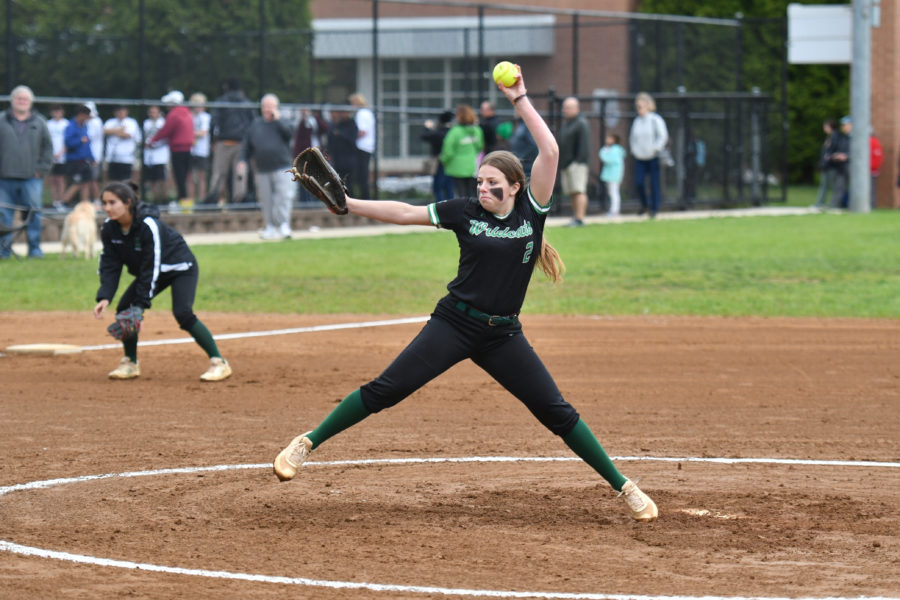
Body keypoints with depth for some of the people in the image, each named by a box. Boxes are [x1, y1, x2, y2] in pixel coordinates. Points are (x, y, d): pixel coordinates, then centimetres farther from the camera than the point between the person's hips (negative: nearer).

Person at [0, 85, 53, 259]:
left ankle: (34, 248, 3)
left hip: (32, 178, 0)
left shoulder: (39, 123, 9)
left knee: (34, 213, -4)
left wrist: (42, 169, 3)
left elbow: (48, 147, 13)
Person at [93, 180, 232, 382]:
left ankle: (219, 363, -16)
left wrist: (141, 304, -30)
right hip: (152, 271, 7)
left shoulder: (148, 225, -34)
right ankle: (130, 363, 9)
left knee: (182, 313, -25)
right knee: (124, 308, -8)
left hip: (181, 268, -7)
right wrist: (104, 297, -26)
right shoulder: (109, 229, -14)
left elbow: (151, 269, -31)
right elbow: (110, 266, -11)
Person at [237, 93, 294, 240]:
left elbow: (290, 133, -16)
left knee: (284, 197, -14)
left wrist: (277, 119, -11)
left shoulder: (281, 122, 6)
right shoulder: (256, 124, 13)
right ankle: (270, 227, 14)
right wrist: (242, 160, 5)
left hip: (281, 168, -3)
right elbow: (246, 144, 16)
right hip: (262, 170, 3)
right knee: (266, 200, 5)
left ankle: (284, 226, -12)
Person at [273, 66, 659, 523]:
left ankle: (622, 486, 8)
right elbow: (404, 213, -1)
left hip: (503, 333, 0)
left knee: (556, 412, -1)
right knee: (385, 389, -9)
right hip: (455, 324, 0)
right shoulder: (466, 211, 0)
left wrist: (520, 101, -11)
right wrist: (345, 203, -9)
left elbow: (550, 151, -12)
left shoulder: (531, 210, -2)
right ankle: (308, 443, 0)